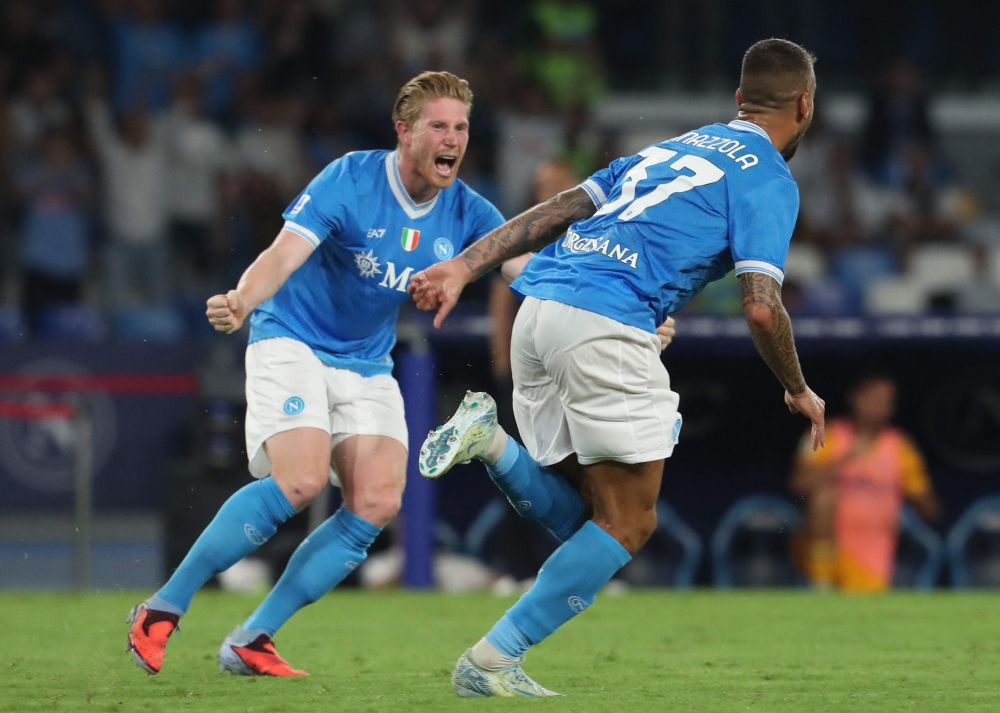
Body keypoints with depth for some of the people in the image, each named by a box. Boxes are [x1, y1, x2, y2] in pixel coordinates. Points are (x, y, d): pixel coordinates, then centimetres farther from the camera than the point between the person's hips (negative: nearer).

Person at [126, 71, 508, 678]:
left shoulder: (465, 212, -2)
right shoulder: (350, 180, -17)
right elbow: (285, 254, -27)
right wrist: (242, 300, -49)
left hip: (368, 367, 6)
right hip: (293, 341, -6)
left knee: (378, 502, -14)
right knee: (301, 478, -28)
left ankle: (250, 641, -7)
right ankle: (163, 609, -15)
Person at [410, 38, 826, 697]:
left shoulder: (675, 148, 27)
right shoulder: (768, 178, 4)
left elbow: (560, 209, 20)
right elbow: (761, 304, -7)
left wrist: (465, 266, 16)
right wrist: (799, 392, 9)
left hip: (538, 314, 8)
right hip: (605, 325, -8)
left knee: (586, 517, 15)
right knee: (628, 524, 0)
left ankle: (491, 440, -8)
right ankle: (490, 663, -6)